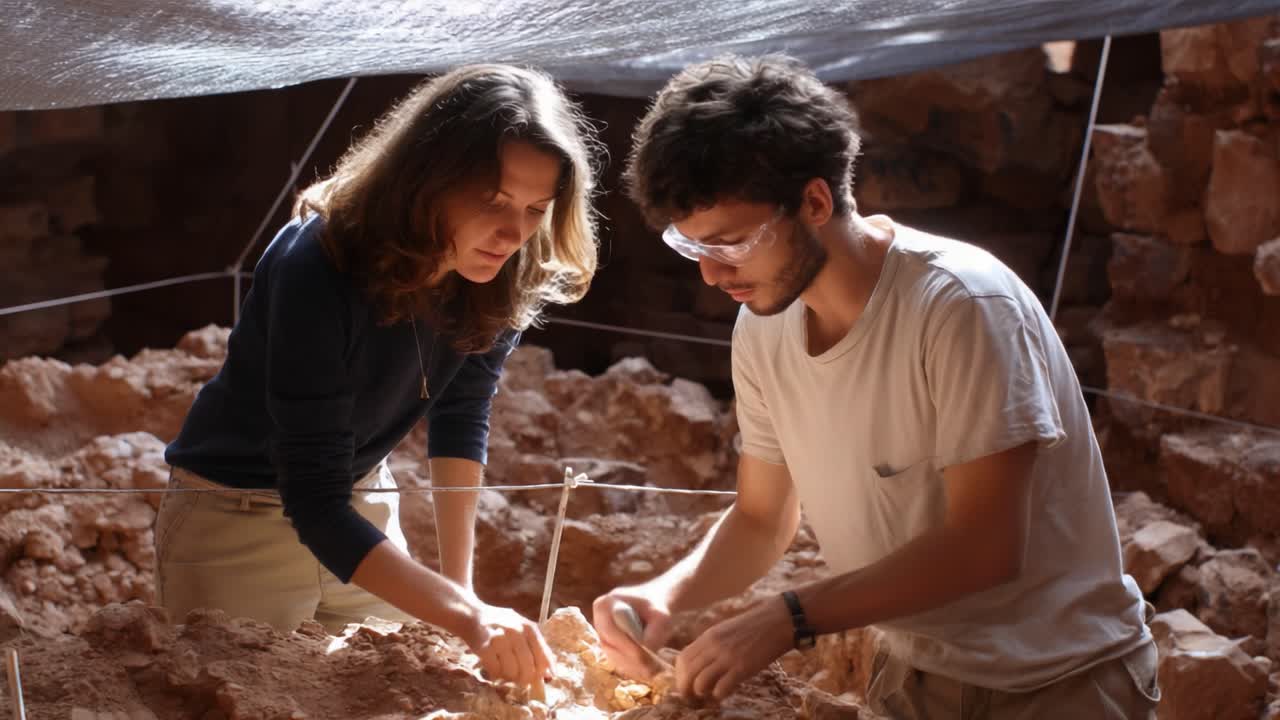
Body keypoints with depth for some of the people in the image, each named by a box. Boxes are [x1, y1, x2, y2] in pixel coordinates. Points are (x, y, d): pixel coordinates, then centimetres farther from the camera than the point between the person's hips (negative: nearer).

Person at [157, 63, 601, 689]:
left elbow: (461, 415, -2)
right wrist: (467, 618, -45)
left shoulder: (504, 276, -17)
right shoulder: (317, 271, -34)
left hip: (364, 502, 5)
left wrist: (461, 581, -12)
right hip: (238, 519, -5)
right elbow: (315, 506, -36)